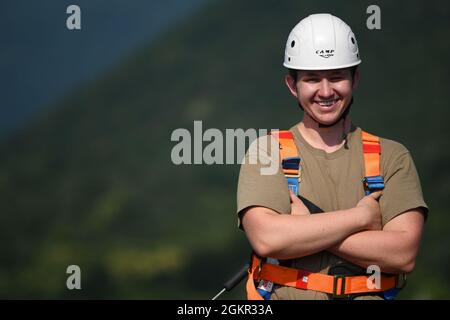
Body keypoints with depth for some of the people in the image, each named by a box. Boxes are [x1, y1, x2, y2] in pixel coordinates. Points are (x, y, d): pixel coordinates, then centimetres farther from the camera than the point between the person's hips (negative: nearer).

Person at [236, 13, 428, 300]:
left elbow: (404, 255, -3)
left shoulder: (392, 157, 9)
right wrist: (362, 216, -5)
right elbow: (266, 239, -9)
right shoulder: (266, 152, 7)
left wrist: (308, 229, -7)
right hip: (285, 294, 0)